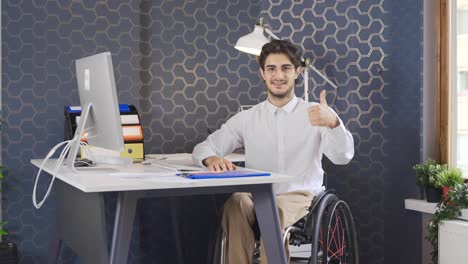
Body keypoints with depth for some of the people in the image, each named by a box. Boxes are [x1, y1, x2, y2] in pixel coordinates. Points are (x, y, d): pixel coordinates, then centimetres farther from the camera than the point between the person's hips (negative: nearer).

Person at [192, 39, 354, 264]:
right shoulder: (247, 118, 12)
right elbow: (203, 148, 11)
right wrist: (212, 159, -15)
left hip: (299, 197, -2)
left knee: (274, 211, -36)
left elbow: (343, 157, -9)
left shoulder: (315, 114, 5)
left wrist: (333, 122, -31)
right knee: (235, 204, -33)